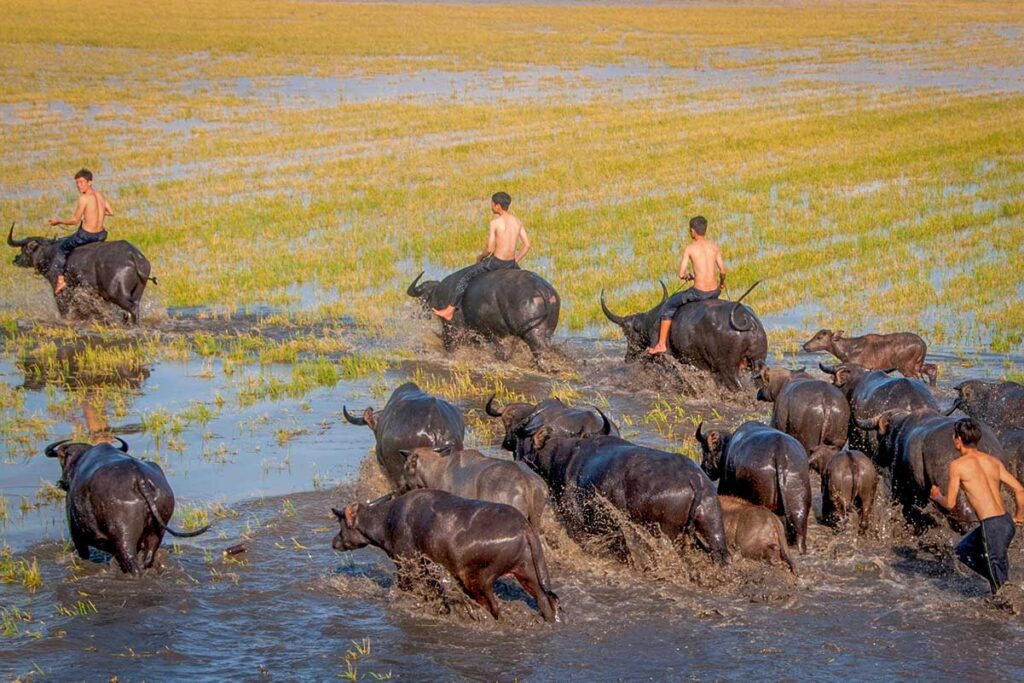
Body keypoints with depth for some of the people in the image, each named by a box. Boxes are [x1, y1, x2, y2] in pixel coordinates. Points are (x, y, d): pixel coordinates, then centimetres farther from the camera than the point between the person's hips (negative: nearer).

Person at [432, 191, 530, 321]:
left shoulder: (495, 223, -13)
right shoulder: (517, 222, 5)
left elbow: (489, 249, -14)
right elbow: (527, 245, 7)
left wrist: (481, 257, 8)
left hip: (496, 262, -6)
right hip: (511, 264, 6)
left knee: (465, 277, 5)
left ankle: (449, 311, 4)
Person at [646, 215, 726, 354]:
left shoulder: (689, 248, -7)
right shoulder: (714, 246, 6)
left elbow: (681, 274, -10)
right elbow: (722, 271, 7)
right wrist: (722, 283, 28)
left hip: (699, 292, -5)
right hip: (715, 291, 5)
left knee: (669, 305, 17)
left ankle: (662, 344, 17)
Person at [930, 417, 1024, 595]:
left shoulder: (957, 465, -6)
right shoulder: (993, 461, 10)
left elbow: (950, 504, -1)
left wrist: (936, 496, 20)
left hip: (992, 526, -7)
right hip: (1007, 522, 7)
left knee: (1000, 579, 1)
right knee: (964, 550, 26)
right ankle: (998, 580, 20)